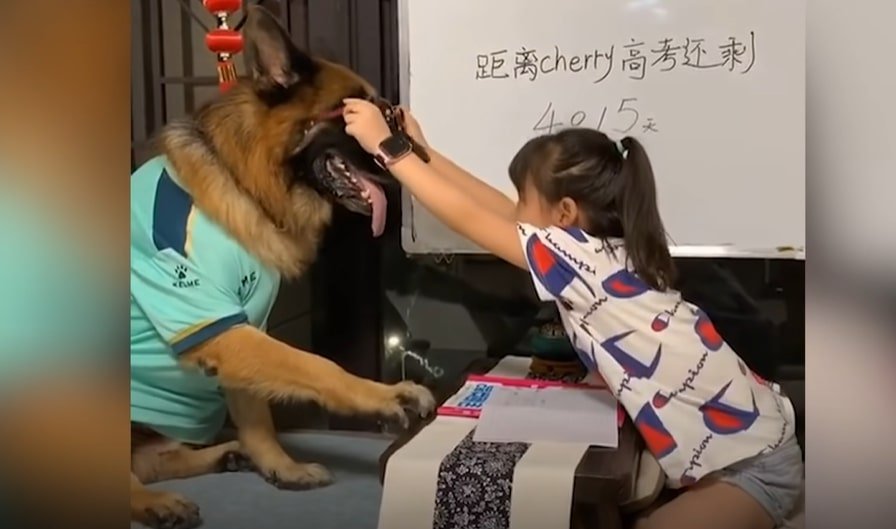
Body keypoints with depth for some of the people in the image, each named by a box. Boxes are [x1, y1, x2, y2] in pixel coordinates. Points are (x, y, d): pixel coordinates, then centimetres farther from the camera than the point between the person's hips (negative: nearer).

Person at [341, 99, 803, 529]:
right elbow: (504, 211, 8)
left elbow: (468, 216, -14)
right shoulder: (608, 245, 2)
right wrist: (422, 151, 12)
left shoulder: (579, 257, -22)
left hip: (754, 468, -9)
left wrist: (385, 146, -5)